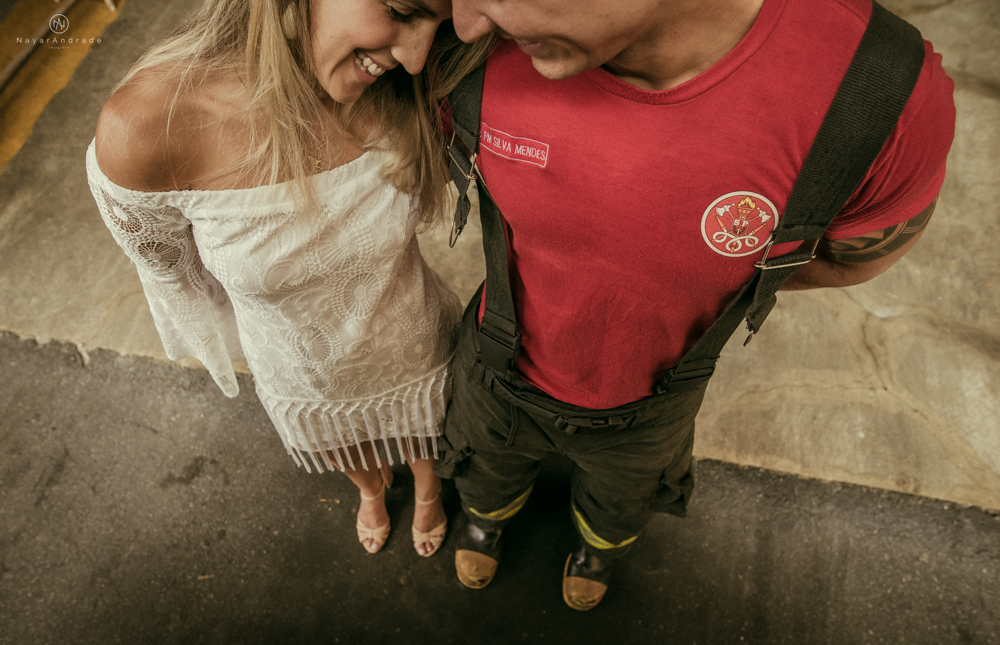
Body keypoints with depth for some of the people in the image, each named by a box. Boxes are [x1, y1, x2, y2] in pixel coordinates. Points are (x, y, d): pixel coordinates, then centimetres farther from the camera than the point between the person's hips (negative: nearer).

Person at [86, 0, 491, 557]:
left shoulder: (405, 90, -31)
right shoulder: (147, 124, -36)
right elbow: (165, 262, -13)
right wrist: (225, 342, 5)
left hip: (418, 359, 1)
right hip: (307, 382, 0)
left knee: (425, 453, 34)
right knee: (351, 460, 35)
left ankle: (429, 492, 72)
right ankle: (372, 488, 73)